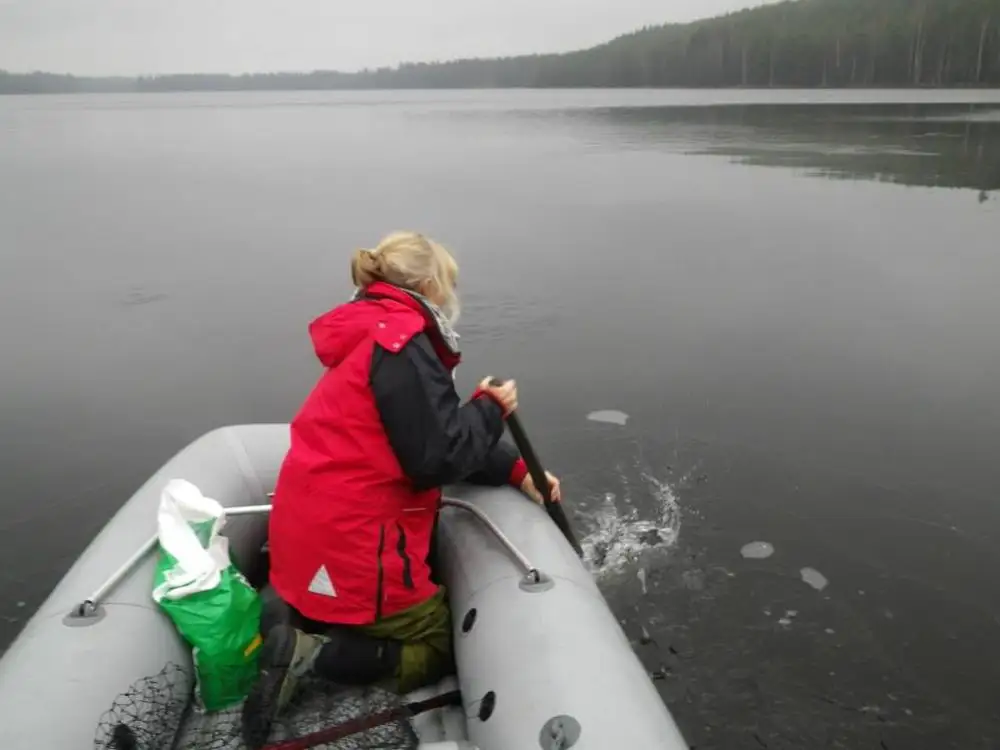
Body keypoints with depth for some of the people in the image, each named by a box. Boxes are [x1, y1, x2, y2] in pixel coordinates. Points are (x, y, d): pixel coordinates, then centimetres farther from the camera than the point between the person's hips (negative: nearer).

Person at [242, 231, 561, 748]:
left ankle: (294, 616, 9)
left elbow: (442, 436, 12)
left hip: (317, 538, 9)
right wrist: (491, 409, -6)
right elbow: (436, 458, -22)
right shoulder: (402, 343, -19)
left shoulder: (381, 338, 13)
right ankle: (311, 652, -5)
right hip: (349, 548, -9)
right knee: (443, 647, 11)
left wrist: (517, 472, 3)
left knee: (434, 605, 25)